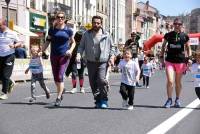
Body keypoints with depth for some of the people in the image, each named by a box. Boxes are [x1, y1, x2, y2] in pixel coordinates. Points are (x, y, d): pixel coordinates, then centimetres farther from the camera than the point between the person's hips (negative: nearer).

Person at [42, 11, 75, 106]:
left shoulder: (68, 30, 0)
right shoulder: (52, 30, 5)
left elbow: (73, 42, 10)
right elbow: (47, 41, 10)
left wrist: (70, 50, -8)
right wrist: (41, 51, -2)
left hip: (64, 56, -3)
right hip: (54, 56, 3)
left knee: (60, 77, -12)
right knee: (55, 78, 9)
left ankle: (58, 98, -6)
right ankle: (61, 91, 36)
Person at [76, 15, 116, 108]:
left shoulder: (106, 35, 4)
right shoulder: (86, 34, 6)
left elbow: (112, 47, 13)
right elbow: (81, 46, 7)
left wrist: (112, 56, -2)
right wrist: (79, 54, -11)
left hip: (103, 62, -2)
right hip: (90, 62, 3)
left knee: (101, 80, -18)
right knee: (93, 82, 6)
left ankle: (104, 100, -2)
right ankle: (98, 100, 20)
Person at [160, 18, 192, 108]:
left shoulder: (185, 36, 1)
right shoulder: (168, 35, 2)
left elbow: (188, 48, 11)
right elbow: (163, 46, 13)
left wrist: (189, 58, 1)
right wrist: (162, 57, 8)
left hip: (180, 61, 1)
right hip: (169, 61, 0)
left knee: (178, 82, 10)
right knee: (170, 81, -11)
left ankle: (177, 100, 25)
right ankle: (169, 100, 3)